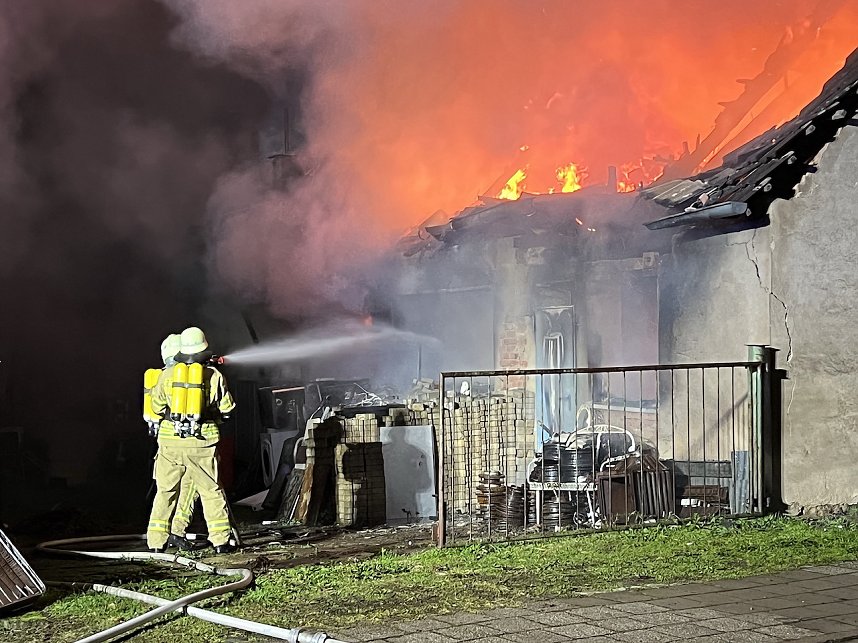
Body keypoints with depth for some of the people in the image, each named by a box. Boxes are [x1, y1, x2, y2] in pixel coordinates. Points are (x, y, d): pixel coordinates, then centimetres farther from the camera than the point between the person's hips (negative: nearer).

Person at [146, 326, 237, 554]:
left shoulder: (167, 374, 0)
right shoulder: (213, 375, -3)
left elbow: (156, 407, 6)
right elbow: (227, 408, 3)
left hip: (170, 441, 1)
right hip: (202, 443, -1)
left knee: (165, 492, 11)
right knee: (212, 491, 8)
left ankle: (156, 541, 11)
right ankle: (221, 540, 6)